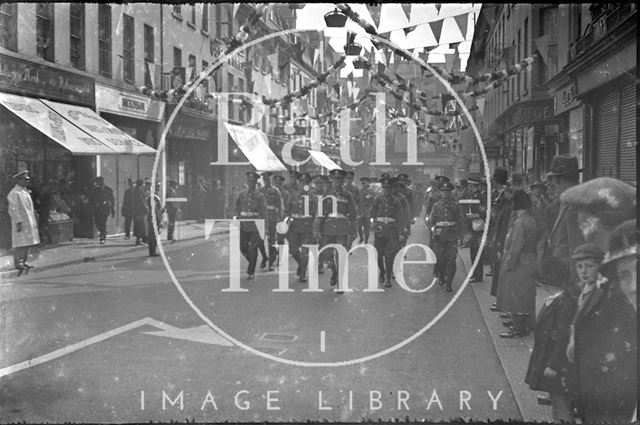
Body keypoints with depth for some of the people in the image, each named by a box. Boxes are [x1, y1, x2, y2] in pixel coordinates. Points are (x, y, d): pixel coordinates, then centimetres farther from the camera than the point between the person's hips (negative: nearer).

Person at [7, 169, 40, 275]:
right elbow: (13, 210, -16)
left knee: (27, 243, 11)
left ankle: (23, 262, 18)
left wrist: (34, 221, 22)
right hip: (21, 222, -9)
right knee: (20, 243, -9)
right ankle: (18, 263, -5)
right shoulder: (14, 193, -12)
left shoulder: (26, 191, 16)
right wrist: (18, 222, -21)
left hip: (29, 222, 9)